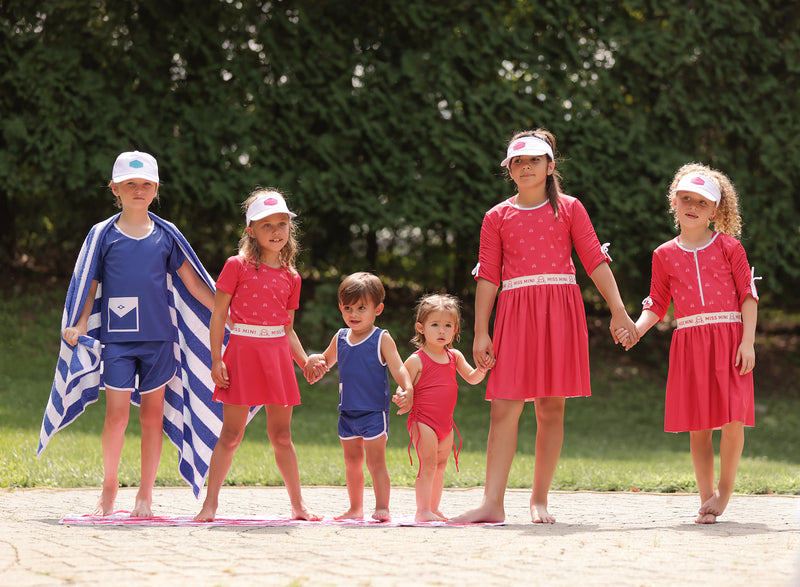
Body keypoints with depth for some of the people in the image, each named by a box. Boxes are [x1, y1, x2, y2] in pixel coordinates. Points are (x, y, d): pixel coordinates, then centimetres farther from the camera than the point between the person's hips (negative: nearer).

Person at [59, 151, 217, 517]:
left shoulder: (166, 235, 7)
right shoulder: (103, 235, 4)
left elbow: (194, 284, 10)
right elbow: (90, 286, 6)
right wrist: (79, 326, -6)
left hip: (158, 336, 1)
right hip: (117, 336, -1)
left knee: (152, 415, 3)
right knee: (116, 414, -6)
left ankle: (145, 496, 12)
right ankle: (109, 490, 11)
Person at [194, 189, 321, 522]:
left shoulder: (290, 277, 11)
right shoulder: (238, 266, -2)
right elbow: (218, 315, -3)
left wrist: (305, 360, 2)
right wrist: (216, 360, -10)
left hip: (277, 355, 4)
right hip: (243, 350, -4)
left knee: (281, 436, 10)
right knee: (231, 435, -2)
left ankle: (298, 505, 17)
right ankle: (210, 504, 5)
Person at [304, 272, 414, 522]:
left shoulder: (382, 339, -7)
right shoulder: (340, 338, 8)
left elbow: (398, 368, -14)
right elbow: (327, 360, 26)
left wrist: (407, 390, -33)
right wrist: (314, 361, 2)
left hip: (374, 411, -6)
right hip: (347, 412, 6)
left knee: (376, 461, -6)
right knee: (352, 461, 13)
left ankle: (382, 508, -3)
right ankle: (355, 508, 22)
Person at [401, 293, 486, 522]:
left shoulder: (454, 356, 8)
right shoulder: (416, 360, -10)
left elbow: (471, 378, 13)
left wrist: (481, 370, -8)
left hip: (445, 424, 7)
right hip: (423, 422, -7)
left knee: (440, 466, 13)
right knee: (428, 464, -12)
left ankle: (434, 508, 23)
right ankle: (422, 510, -10)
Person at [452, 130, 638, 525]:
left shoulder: (569, 208, 9)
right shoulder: (497, 217, 11)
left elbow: (596, 261, 4)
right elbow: (488, 277, 8)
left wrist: (618, 311, -4)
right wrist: (480, 333, 2)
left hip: (561, 312, 0)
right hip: (515, 313, 0)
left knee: (551, 408, 2)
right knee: (504, 407, -7)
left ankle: (540, 500, 9)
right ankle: (492, 503, -9)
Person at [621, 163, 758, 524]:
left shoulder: (728, 246, 4)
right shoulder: (665, 255, 11)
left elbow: (748, 294, 2)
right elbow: (657, 305, 13)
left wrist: (748, 341, -7)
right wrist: (636, 328, -7)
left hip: (728, 338, -2)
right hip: (688, 342, 2)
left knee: (733, 416, -12)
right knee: (698, 423, 3)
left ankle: (725, 487, 8)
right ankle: (706, 498, 11)